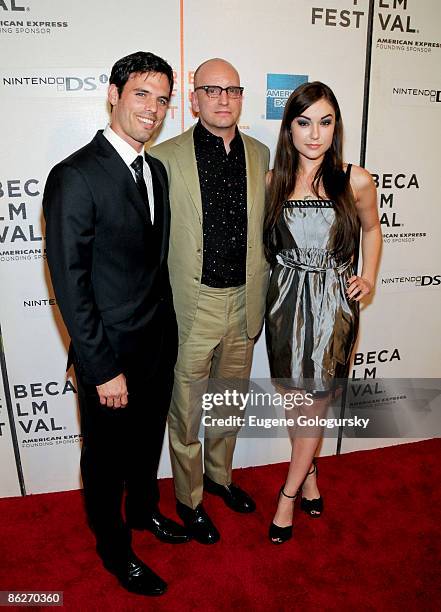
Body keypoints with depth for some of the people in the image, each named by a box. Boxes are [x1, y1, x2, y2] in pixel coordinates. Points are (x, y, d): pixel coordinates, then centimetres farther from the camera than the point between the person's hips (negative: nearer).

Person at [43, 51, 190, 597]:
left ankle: (143, 509, 53)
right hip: (110, 355, -6)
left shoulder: (156, 169, 6)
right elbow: (69, 283, -19)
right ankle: (113, 546, 42)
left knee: (147, 440, 26)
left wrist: (168, 331, 9)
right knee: (106, 456, 16)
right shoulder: (75, 177, -18)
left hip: (159, 345, 7)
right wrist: (104, 368, -18)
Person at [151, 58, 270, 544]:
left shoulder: (260, 154, 6)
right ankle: (189, 499, 36)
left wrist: (261, 295, 11)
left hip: (244, 303, 5)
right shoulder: (165, 157, -8)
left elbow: (264, 228, 12)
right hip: (191, 307, -4)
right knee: (186, 412, 12)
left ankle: (220, 475, 47)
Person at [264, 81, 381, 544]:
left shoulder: (355, 182, -4)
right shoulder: (273, 181, 0)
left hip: (333, 303, -2)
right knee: (293, 397, 12)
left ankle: (288, 494, 24)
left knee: (314, 402, 5)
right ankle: (309, 474, 37)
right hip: (285, 301, 2)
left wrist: (369, 276, 1)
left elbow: (371, 229, 13)